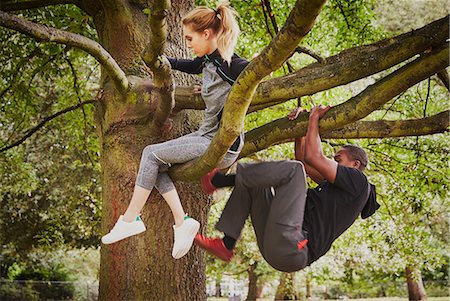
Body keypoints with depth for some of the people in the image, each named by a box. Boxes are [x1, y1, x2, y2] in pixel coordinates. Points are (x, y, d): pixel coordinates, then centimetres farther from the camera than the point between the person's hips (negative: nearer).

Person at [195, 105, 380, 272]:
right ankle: (226, 245, 7)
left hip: (291, 250, -10)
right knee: (248, 182, 23)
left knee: (292, 169, -18)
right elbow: (302, 159, 34)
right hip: (275, 246, 10)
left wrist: (314, 118, 8)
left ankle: (219, 180, -4)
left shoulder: (357, 181, 2)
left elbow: (313, 157, -5)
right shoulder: (332, 186, 29)